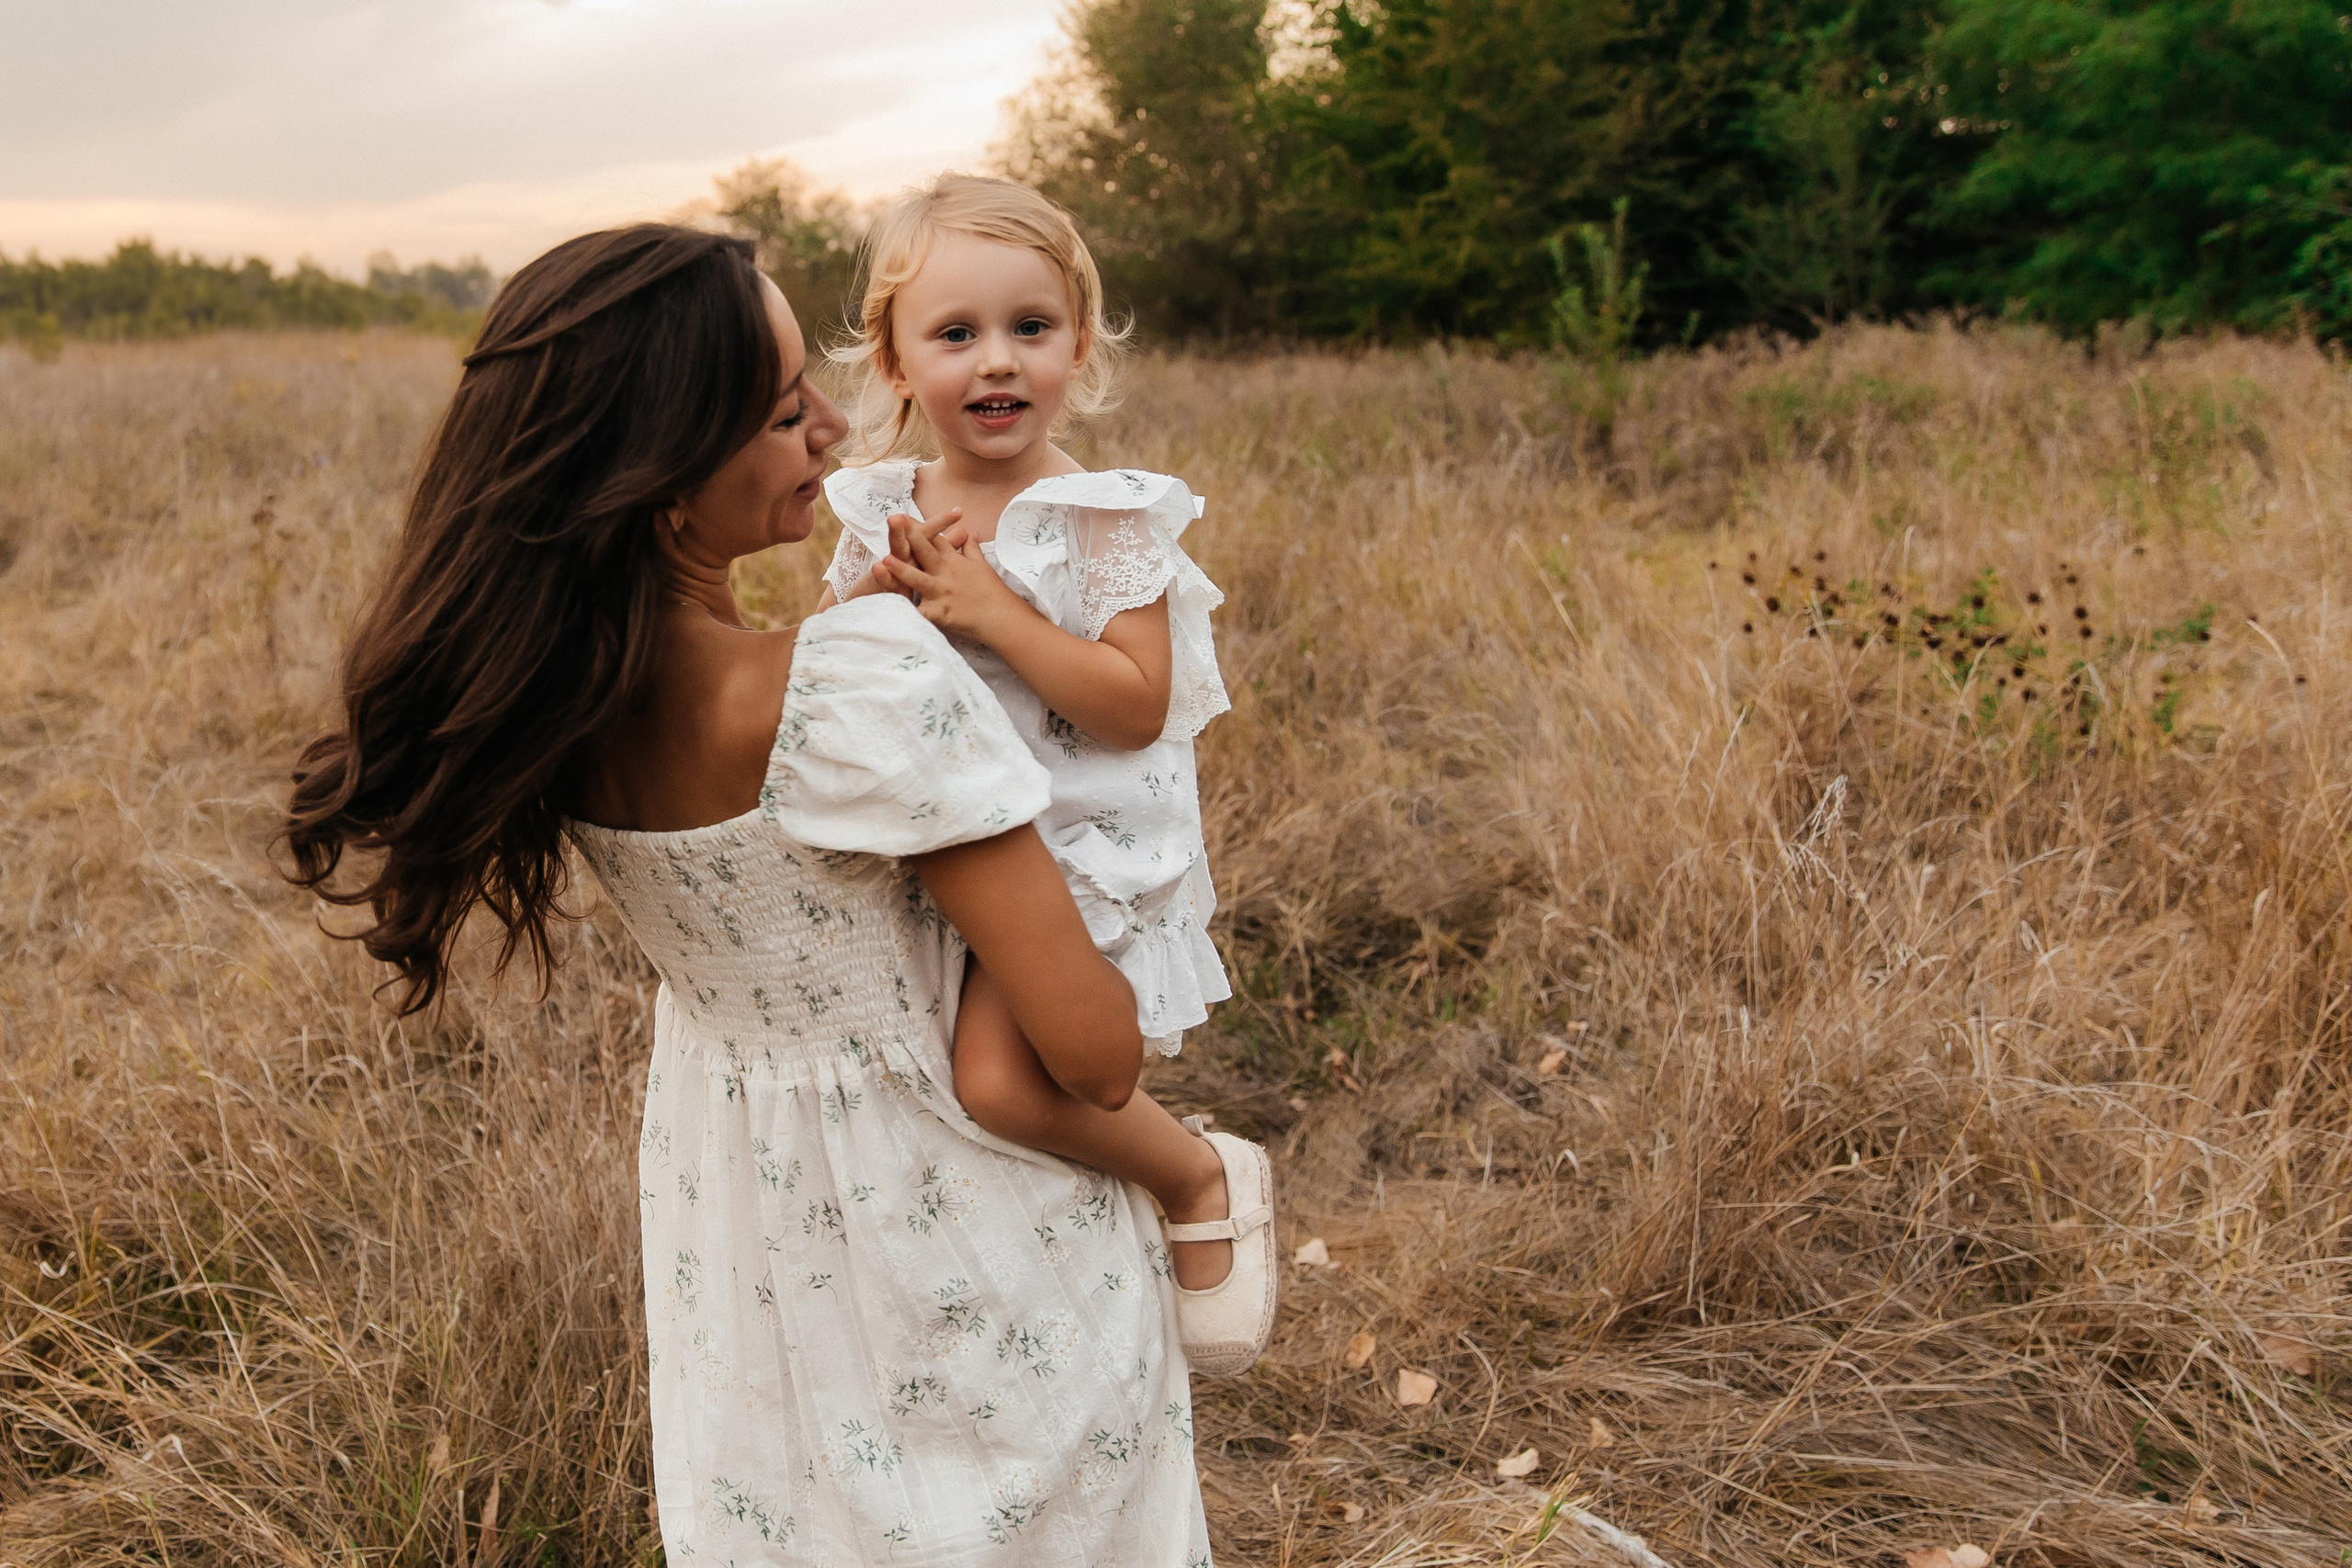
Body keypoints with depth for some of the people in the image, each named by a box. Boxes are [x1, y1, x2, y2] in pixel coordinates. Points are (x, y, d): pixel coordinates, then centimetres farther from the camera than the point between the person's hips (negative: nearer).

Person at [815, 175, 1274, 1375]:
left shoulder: (1101, 520, -11)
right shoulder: (880, 509, 5)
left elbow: (1136, 705, -19)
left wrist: (991, 612, -22)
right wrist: (865, 597, -9)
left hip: (1071, 849, -7)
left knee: (998, 1075, -23)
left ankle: (1207, 1180, 2)